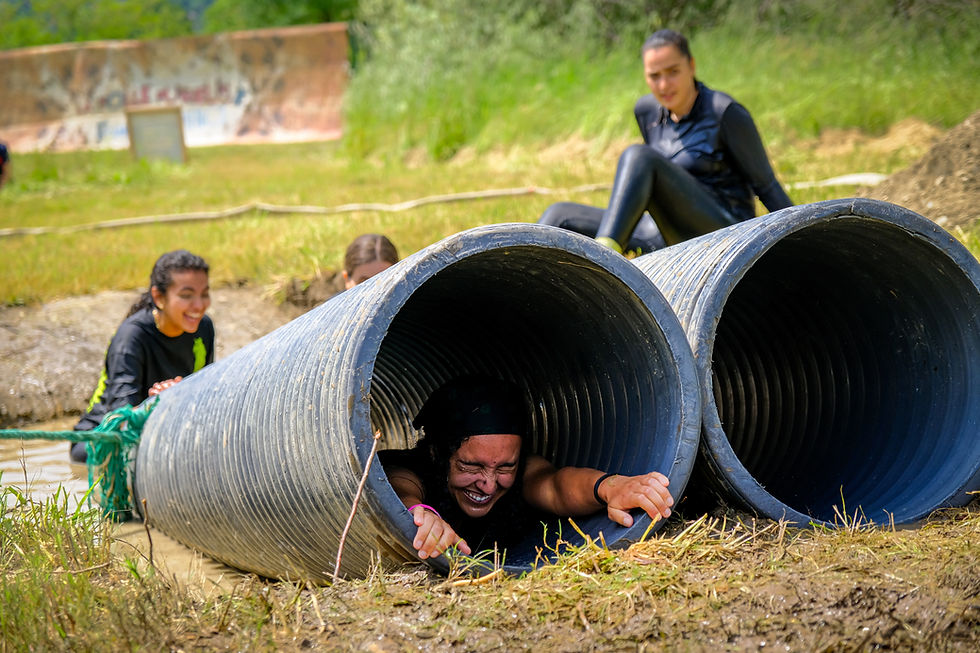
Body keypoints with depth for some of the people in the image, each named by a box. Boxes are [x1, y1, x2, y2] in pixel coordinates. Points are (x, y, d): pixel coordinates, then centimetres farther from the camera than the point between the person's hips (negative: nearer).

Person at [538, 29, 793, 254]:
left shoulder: (726, 113, -8)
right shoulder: (646, 111, 10)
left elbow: (766, 186, -2)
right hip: (663, 240, 7)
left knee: (637, 157, -28)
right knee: (561, 216, -6)